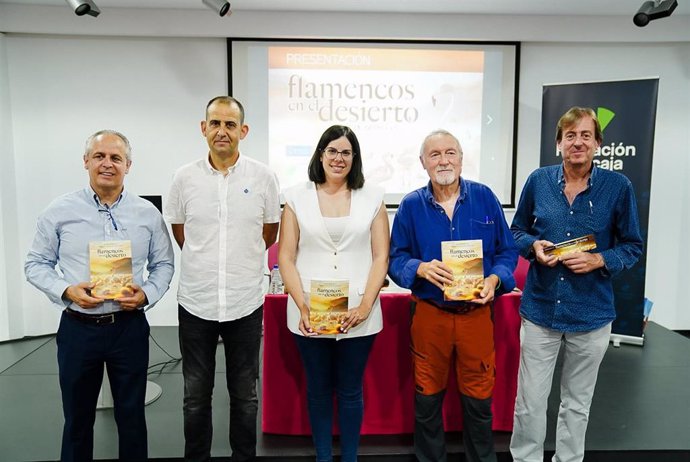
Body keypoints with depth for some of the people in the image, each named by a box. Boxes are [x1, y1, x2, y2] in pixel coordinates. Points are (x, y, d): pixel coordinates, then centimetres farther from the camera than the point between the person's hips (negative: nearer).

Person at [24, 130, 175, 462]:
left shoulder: (148, 213, 1)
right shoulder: (59, 211, -1)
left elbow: (164, 264, 7)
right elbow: (36, 264, 4)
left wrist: (147, 294, -11)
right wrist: (66, 291, -14)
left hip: (129, 326, 1)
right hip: (77, 327, 0)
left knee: (131, 415, 13)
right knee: (77, 417, 15)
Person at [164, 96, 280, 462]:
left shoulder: (263, 177, -4)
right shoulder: (185, 178, -2)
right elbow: (177, 228, 11)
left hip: (246, 303, 0)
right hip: (196, 302, 1)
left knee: (244, 395, 14)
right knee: (196, 395, 14)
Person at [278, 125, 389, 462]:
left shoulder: (372, 197, 3)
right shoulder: (297, 197, 2)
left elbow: (381, 257, 1)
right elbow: (286, 257, 0)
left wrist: (365, 305, -10)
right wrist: (302, 306, -11)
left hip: (357, 315, 0)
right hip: (309, 315, 0)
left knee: (350, 391, 12)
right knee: (318, 390, 14)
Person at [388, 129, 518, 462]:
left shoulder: (484, 197, -1)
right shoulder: (411, 205, -2)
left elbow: (507, 251, 3)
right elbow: (396, 259, -2)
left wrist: (494, 279, -16)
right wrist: (421, 269, -21)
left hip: (476, 313, 0)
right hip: (429, 314, 0)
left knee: (478, 400, 13)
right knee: (427, 400, 14)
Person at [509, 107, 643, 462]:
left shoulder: (618, 187, -5)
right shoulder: (538, 180, -1)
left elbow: (632, 246, 2)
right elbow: (517, 230, 9)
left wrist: (599, 260, -17)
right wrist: (534, 246, -12)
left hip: (591, 313, 0)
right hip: (540, 308, 0)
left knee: (577, 403, 17)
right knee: (529, 403, 6)